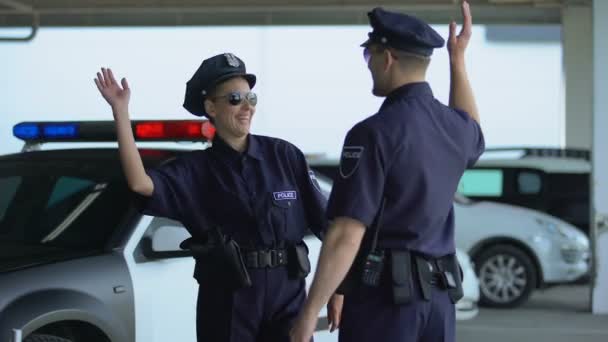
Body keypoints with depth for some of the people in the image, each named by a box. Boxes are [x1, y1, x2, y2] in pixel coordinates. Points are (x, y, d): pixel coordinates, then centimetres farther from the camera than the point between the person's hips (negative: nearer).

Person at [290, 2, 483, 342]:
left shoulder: (375, 133, -15)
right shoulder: (454, 125, 8)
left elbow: (347, 235, -20)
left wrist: (310, 311, -17)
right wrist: (458, 59, 35)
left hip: (383, 296, -7)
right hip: (439, 297, 7)